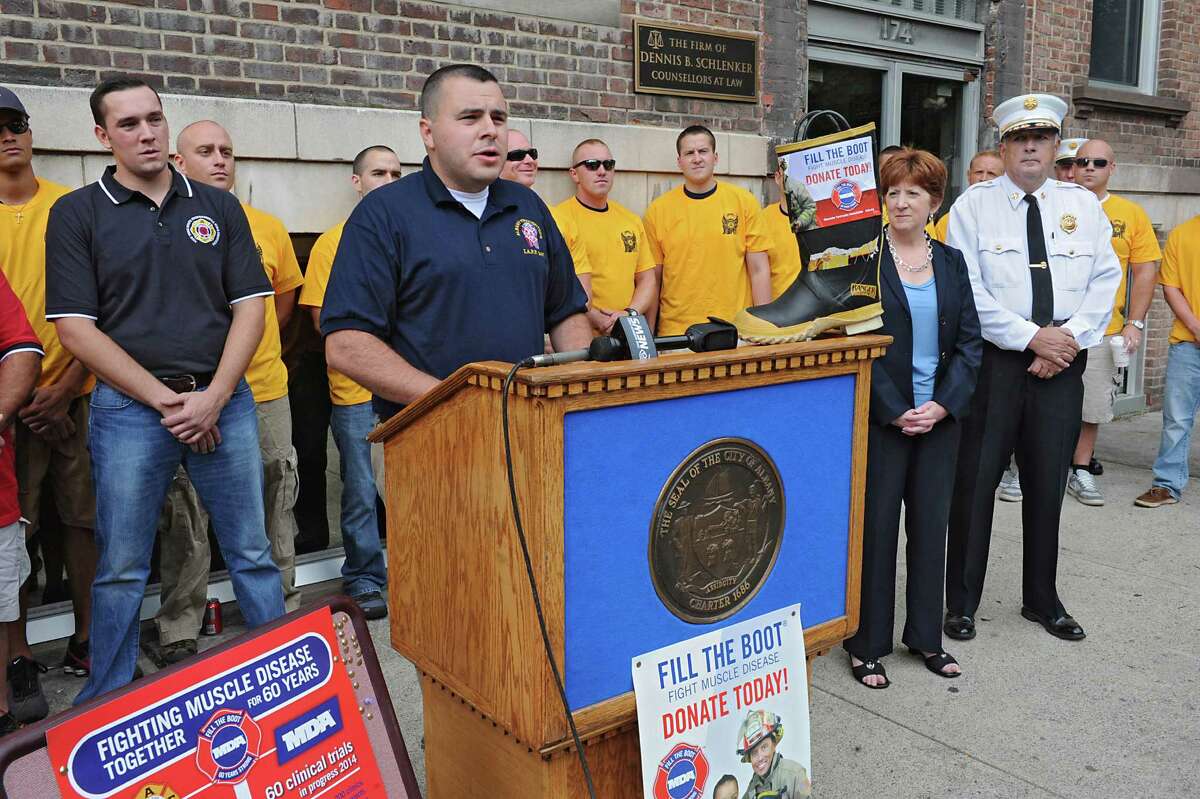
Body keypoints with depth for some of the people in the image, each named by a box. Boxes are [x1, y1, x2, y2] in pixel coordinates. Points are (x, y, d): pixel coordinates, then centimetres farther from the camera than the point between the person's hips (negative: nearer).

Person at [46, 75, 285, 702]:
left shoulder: (218, 208, 9)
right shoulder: (76, 214, 3)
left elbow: (250, 307, 4)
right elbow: (75, 328, -4)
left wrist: (213, 398, -8)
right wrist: (164, 399, -11)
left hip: (223, 402, 2)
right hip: (128, 408, -1)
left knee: (252, 554, 7)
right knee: (121, 569, 7)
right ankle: (107, 706, 24)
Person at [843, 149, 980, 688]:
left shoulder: (951, 261, 9)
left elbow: (970, 341, 6)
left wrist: (942, 405, -7)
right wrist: (896, 410, -13)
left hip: (939, 417, 4)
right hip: (881, 417, -4)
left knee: (931, 524, 11)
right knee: (875, 527, 2)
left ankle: (926, 636, 26)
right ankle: (867, 645, 15)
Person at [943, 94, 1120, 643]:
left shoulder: (1083, 204, 11)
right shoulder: (974, 205, 0)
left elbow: (1105, 281, 6)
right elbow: (967, 289, -9)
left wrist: (1070, 339, -9)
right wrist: (1031, 336, -14)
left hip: (1063, 360, 3)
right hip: (993, 359, -3)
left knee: (1047, 483, 12)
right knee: (975, 481, 0)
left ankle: (1043, 600, 28)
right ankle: (961, 603, 14)